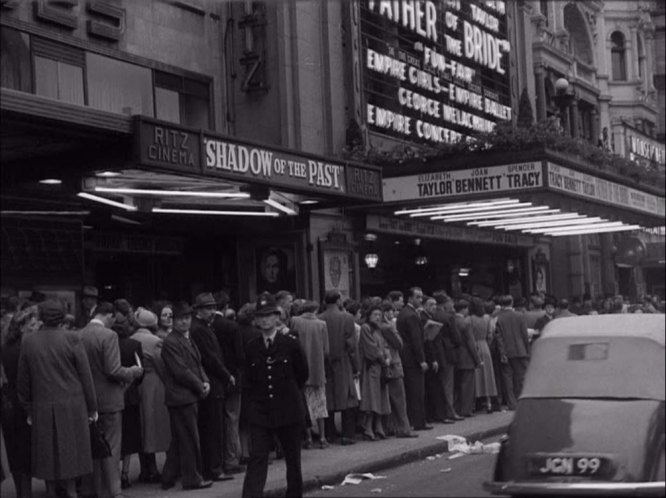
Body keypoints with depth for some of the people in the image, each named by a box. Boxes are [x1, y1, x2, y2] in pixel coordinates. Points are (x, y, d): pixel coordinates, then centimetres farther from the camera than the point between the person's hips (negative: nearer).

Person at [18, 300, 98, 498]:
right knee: (71, 451, 8)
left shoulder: (28, 341, -1)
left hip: (42, 409, 2)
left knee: (47, 454, 10)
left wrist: (28, 409, 14)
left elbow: (23, 380, 4)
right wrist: (92, 407, 2)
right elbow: (85, 375, -6)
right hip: (72, 406, -2)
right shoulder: (71, 339, -9)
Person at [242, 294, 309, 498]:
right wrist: (248, 409, 3)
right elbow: (248, 382, 9)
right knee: (257, 459, -9)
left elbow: (303, 375, 8)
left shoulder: (290, 344, -4)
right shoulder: (252, 348, 3)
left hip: (288, 411, -1)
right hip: (259, 412, 1)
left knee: (293, 459, 11)